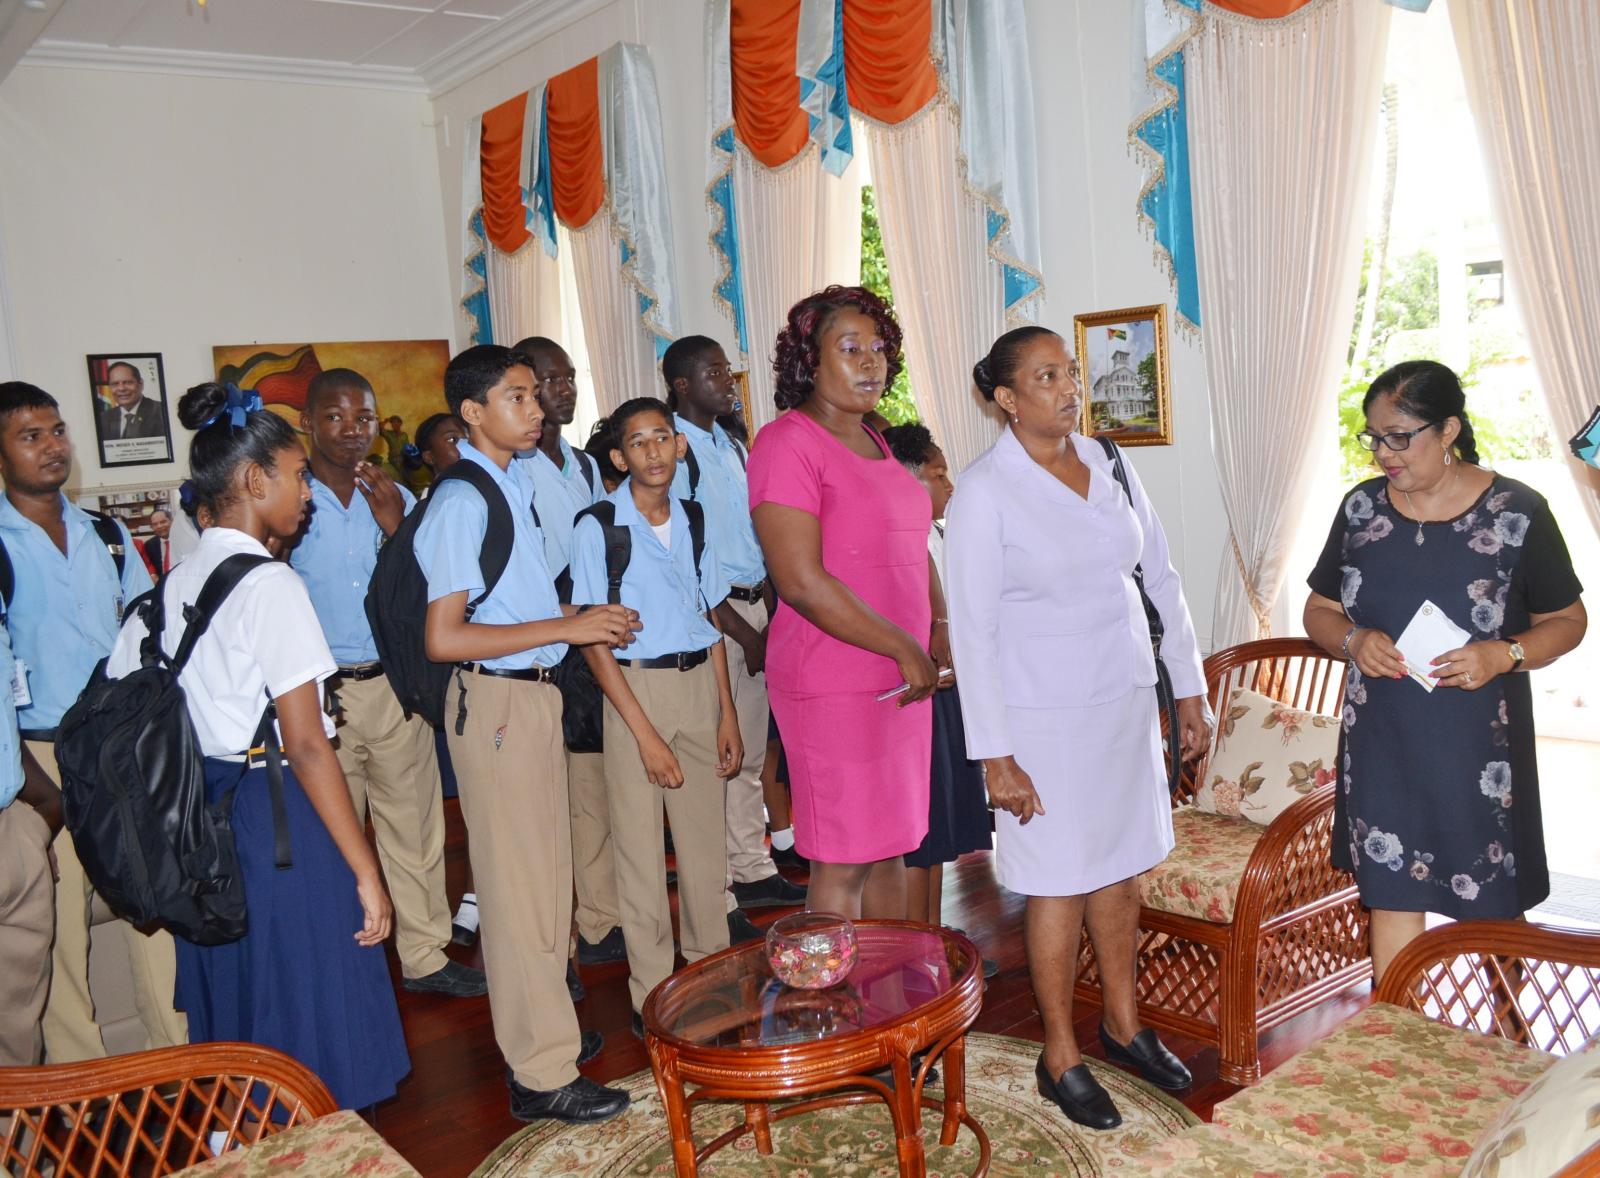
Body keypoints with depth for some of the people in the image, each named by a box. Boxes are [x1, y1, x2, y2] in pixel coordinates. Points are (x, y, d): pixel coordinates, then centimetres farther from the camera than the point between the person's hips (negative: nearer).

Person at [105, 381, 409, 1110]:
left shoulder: (171, 587, 6)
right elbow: (306, 746, -19)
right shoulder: (269, 584, -16)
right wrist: (366, 872, -16)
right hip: (279, 822, -8)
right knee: (311, 1021, 5)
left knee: (238, 1015, 21)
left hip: (201, 822, 8)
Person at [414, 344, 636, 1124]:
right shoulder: (462, 501, -16)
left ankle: (540, 1033, 35)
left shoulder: (510, 485, 10)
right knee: (519, 885, 0)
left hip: (536, 693, 9)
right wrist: (566, 628, -21)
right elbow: (444, 637, -22)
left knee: (546, 874, 19)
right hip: (496, 700, -9)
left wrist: (585, 616, 5)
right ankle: (541, 1073, 12)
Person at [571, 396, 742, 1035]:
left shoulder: (695, 522, 8)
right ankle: (652, 993, 14)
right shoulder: (598, 528, -8)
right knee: (642, 844, 1)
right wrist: (645, 733, -13)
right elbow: (593, 640, -10)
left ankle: (712, 966, 28)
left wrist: (727, 712, 8)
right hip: (634, 686, -4)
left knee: (705, 834, 11)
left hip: (700, 681, 4)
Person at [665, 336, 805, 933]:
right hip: (708, 612, -8)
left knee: (750, 753, 16)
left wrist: (771, 613, 8)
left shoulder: (733, 447, 15)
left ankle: (753, 872, 29)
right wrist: (736, 625, -16)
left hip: (752, 605, 8)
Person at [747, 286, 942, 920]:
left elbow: (912, 546, 25)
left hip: (903, 679, 8)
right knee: (842, 863, 0)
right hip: (835, 686, -8)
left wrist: (940, 627, 9)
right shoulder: (788, 443, -13)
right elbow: (802, 582, -21)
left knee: (891, 848, 16)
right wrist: (904, 649, -16)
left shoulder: (872, 443, 14)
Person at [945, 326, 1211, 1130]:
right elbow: (972, 629, -14)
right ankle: (1060, 1057, 22)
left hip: (1125, 700, 5)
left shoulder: (1109, 465, 3)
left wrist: (1190, 691, 9)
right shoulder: (984, 491, -13)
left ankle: (1123, 1024, 35)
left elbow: (1161, 579, 10)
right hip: (1044, 715, -5)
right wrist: (995, 755, -16)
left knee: (1121, 869, 15)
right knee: (1060, 883, 4)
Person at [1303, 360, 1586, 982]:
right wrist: (1353, 641, -12)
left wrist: (1504, 655, -20)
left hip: (1480, 748, -2)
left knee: (1493, 905, 10)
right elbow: (1319, 610, 10)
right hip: (1383, 743, 2)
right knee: (1390, 897, 8)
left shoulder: (1516, 512, -7)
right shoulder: (1361, 507, 2)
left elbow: (1568, 620, 0)